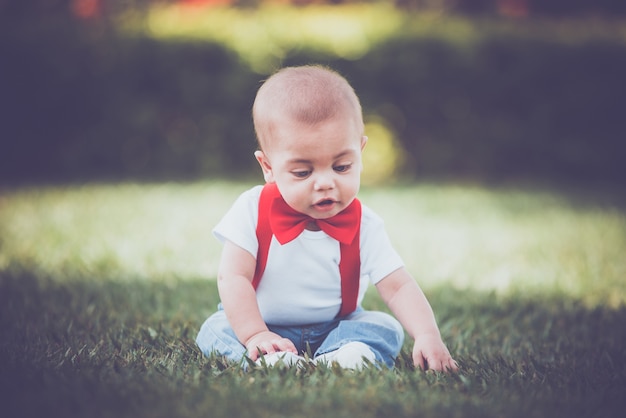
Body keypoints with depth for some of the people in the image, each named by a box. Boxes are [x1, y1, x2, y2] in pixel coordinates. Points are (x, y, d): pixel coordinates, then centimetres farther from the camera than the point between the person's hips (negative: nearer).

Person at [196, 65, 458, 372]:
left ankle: (332, 361, -42)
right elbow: (233, 277, -19)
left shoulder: (363, 227, -12)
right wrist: (255, 335, -32)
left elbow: (398, 287, -16)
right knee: (216, 330, -23)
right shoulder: (253, 211, -16)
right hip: (266, 327, -1)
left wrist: (427, 336, -33)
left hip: (335, 328, 2)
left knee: (387, 328, -18)